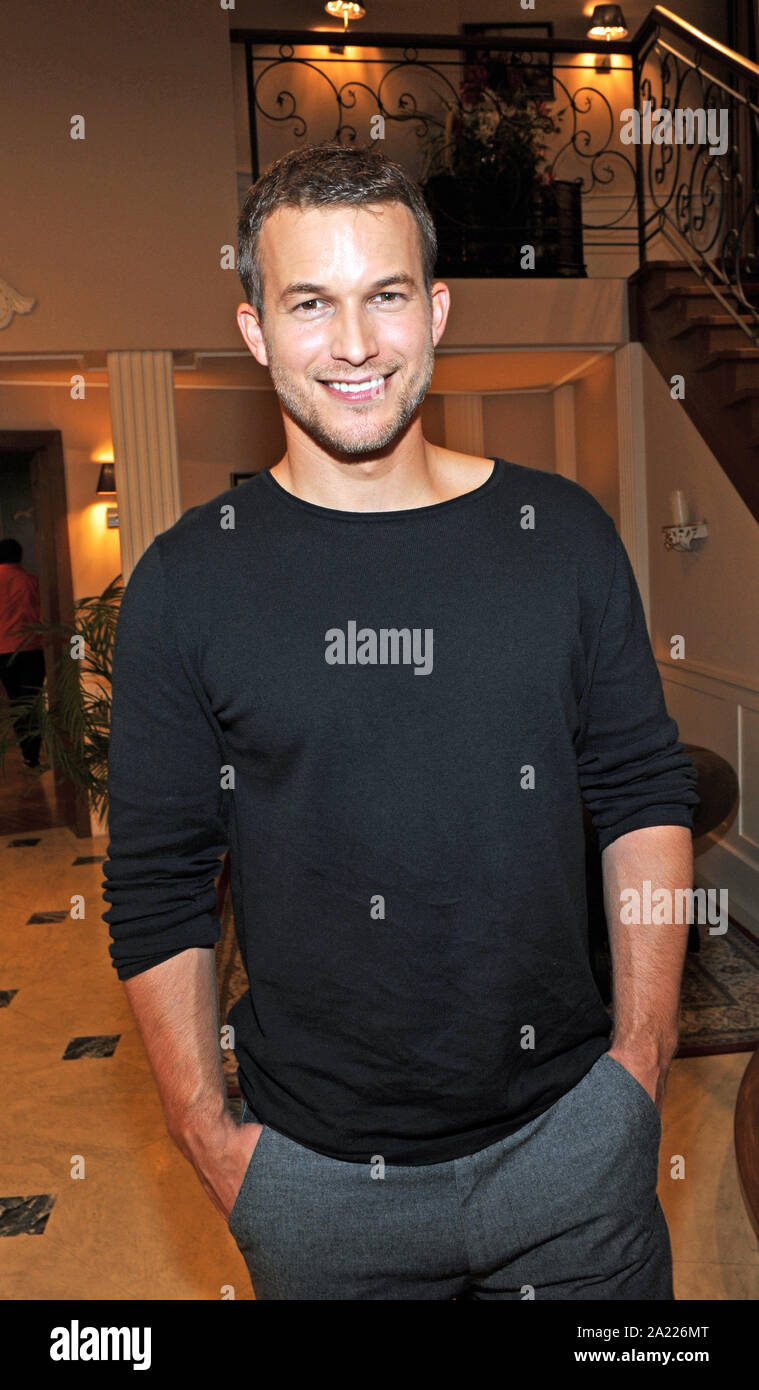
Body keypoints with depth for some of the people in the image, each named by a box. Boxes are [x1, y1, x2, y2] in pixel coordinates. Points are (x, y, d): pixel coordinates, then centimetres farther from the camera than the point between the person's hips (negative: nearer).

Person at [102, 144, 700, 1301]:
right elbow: (157, 890, -5)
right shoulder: (189, 579, -8)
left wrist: (642, 1058, -2)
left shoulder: (562, 533, -4)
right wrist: (211, 1140, -5)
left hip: (570, 1132, 2)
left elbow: (646, 796, 1)